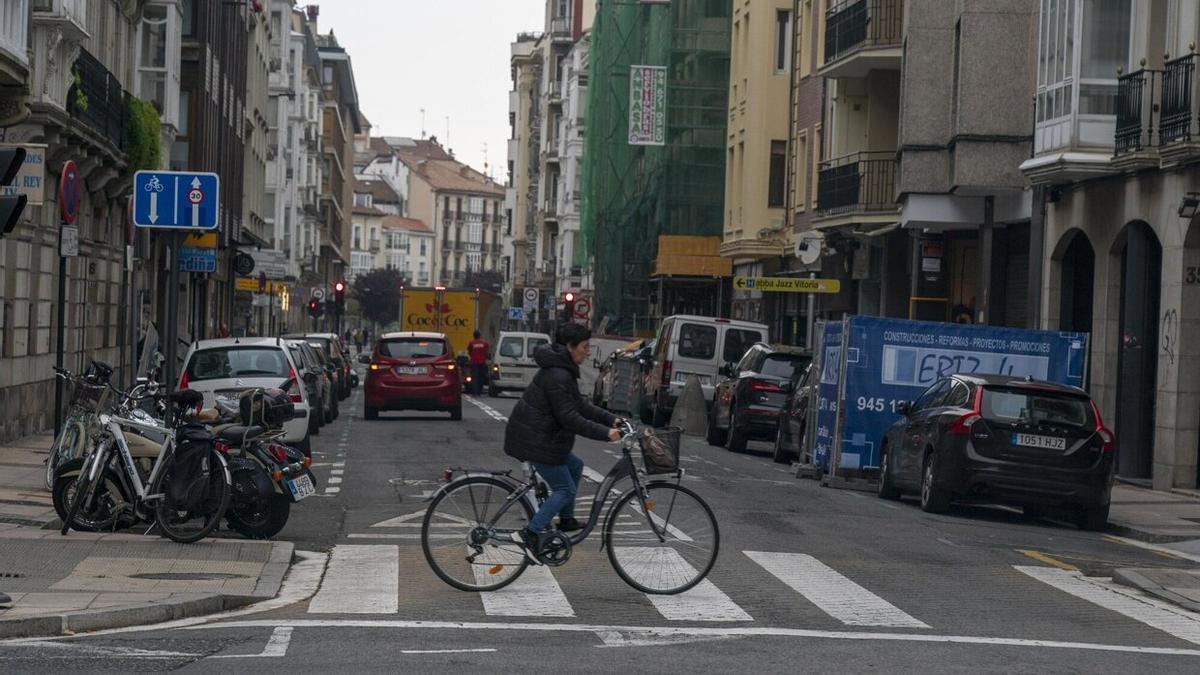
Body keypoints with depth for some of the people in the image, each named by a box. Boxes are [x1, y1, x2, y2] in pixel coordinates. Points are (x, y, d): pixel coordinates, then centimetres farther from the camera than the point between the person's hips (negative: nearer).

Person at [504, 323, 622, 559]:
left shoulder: (563, 370, 12)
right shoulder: (558, 375, -22)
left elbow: (580, 405, 17)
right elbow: (569, 418, -25)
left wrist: (611, 419, 9)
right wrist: (605, 433, -22)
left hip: (540, 435, 10)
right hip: (534, 440, -10)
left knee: (575, 466, 23)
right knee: (565, 489, -5)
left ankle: (566, 521, 31)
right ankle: (530, 534, -12)